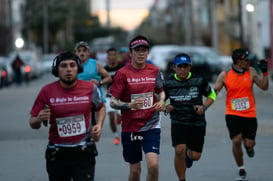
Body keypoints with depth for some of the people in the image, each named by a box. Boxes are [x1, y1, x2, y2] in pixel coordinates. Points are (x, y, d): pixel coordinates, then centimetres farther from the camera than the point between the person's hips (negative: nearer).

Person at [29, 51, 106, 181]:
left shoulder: (90, 88, -1)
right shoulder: (47, 91, -3)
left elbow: (101, 107, 20)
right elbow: (33, 123, 2)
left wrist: (99, 125, 2)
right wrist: (39, 119, -21)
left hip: (84, 152, 0)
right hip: (57, 154, 1)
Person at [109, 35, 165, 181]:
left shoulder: (154, 71, 4)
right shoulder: (123, 73, -7)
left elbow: (160, 91, 21)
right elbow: (113, 102, -7)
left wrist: (161, 102, -1)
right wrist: (130, 105, -25)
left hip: (151, 125, 1)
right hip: (130, 127, -1)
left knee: (153, 165, -15)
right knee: (135, 169, 6)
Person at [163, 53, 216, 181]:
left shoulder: (199, 81, -5)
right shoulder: (168, 83, -2)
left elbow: (212, 95, 9)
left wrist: (204, 107, -8)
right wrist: (165, 108, -9)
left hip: (197, 123, 1)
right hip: (178, 123, -1)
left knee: (195, 156, 4)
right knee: (179, 150, -20)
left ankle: (189, 154, 44)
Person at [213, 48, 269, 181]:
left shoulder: (251, 72, 0)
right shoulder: (225, 75, -5)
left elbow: (264, 87, 1)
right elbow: (214, 91, 1)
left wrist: (265, 72, -11)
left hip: (249, 115, 2)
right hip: (232, 114, -1)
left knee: (249, 144, -2)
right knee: (236, 140, -15)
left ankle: (249, 147, 39)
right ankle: (241, 170, 3)